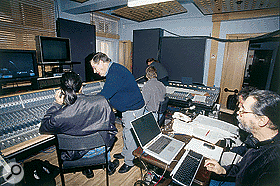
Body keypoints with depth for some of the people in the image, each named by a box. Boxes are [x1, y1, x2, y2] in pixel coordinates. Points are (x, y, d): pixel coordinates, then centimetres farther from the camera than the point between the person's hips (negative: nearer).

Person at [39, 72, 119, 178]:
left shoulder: (58, 117, -27)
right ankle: (108, 164, 47)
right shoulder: (101, 102, -27)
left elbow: (43, 128, -3)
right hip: (102, 148, 0)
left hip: (76, 155, 1)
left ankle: (87, 169, 43)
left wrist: (57, 104, -5)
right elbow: (111, 122, -9)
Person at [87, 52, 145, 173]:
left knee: (130, 135, 5)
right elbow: (107, 93, 16)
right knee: (126, 133, 24)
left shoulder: (115, 73, -26)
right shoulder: (113, 69, 8)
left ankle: (130, 161, 27)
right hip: (128, 107, 10)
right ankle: (125, 153, 45)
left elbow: (103, 96, -28)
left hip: (133, 109, -10)